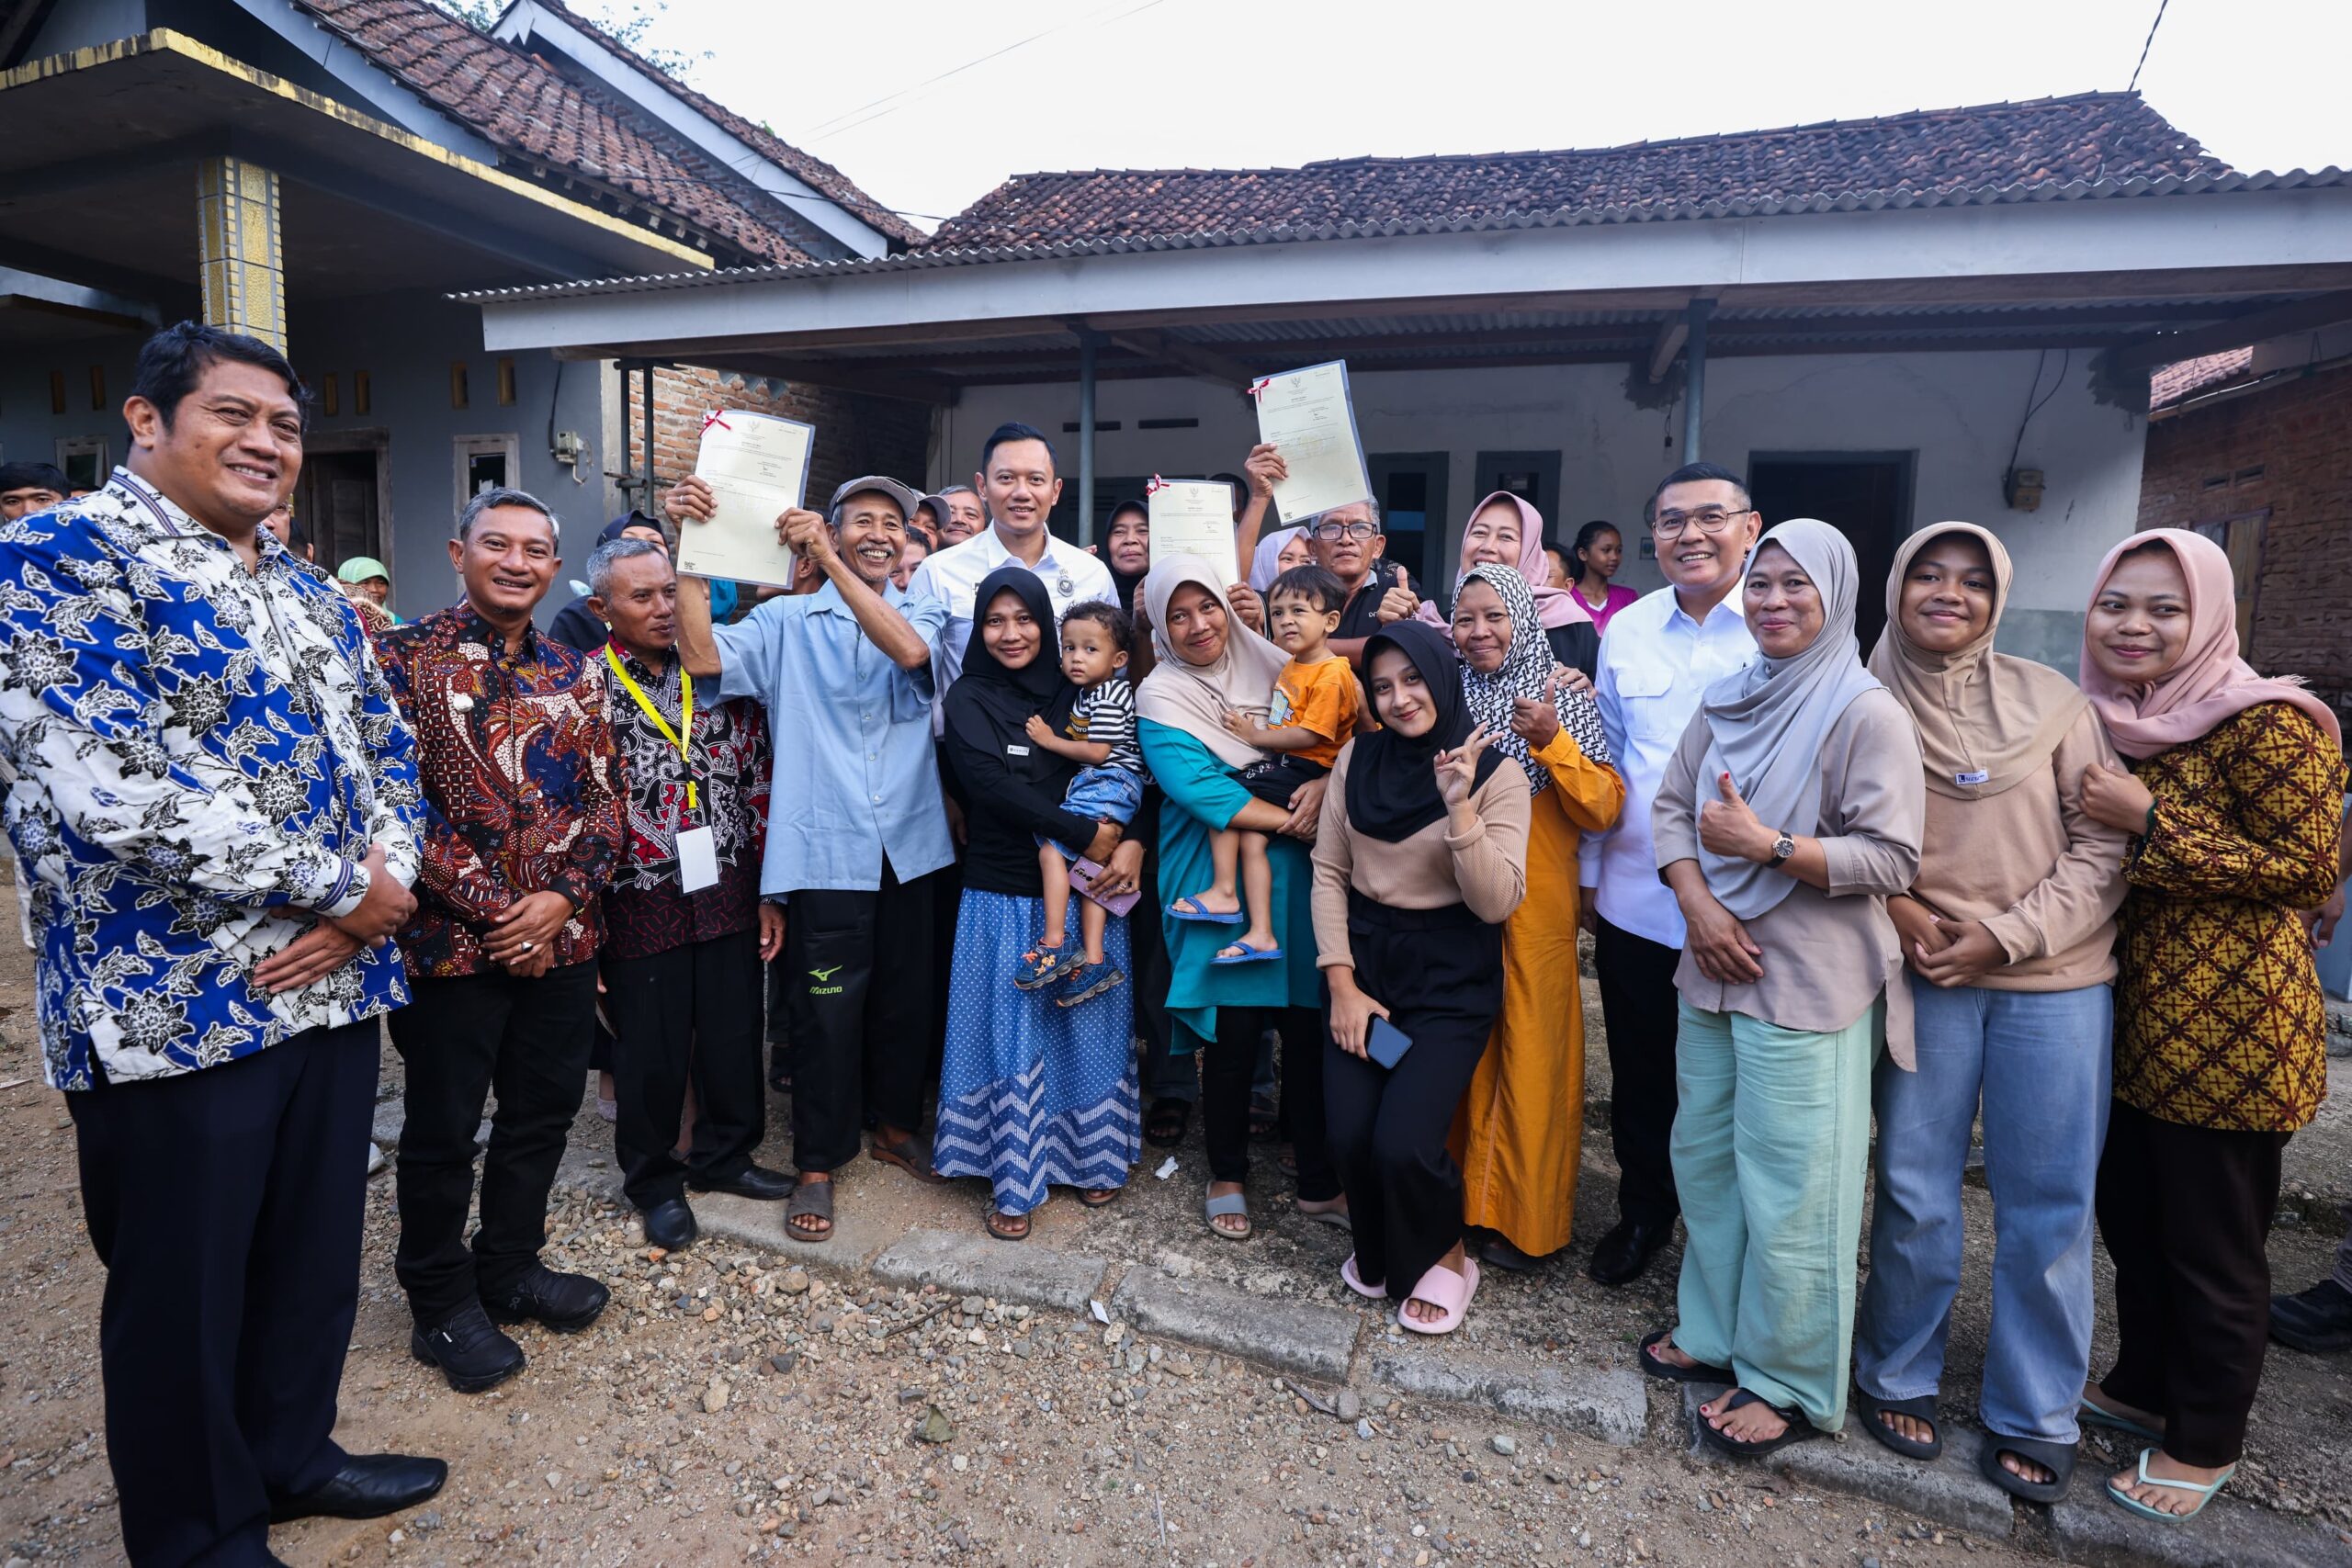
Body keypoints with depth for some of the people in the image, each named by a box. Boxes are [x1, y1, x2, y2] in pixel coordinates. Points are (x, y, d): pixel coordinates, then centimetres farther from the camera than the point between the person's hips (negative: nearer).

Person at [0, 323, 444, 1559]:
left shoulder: (310, 594, 12)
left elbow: (387, 752, 12)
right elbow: (105, 792, -22)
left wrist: (378, 890, -8)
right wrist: (343, 887, -16)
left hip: (333, 983, 7)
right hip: (174, 1005, -6)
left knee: (315, 1258, 20)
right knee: (183, 1293, 12)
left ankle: (292, 1458, 42)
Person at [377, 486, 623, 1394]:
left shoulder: (575, 674, 8)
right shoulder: (405, 658, -7)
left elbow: (603, 799, 7)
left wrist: (562, 897, -9)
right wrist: (493, 909, -16)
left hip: (562, 937, 5)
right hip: (451, 939, -4)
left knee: (542, 1115, 16)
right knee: (442, 1131, 10)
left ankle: (511, 1268, 37)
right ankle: (442, 1302, 30)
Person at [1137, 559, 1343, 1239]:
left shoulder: (1268, 663, 9)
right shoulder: (1160, 696, -2)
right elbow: (1196, 785, -16)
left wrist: (1326, 785, -15)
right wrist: (1287, 820, -18)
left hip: (1296, 876, 3)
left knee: (1311, 1027, 5)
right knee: (1235, 1035, 1)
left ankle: (1320, 1182, 23)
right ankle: (1227, 1176, 26)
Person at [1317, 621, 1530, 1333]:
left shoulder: (1497, 775, -7)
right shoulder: (1358, 758, 1)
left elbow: (1496, 902, -15)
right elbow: (1329, 872, 2)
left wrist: (1458, 807, -26)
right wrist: (1341, 983, -4)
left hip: (1450, 979, -3)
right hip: (1366, 962, 3)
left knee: (1402, 1141, -16)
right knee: (1347, 1135, -8)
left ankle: (1441, 1256, 18)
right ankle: (1380, 1247, 26)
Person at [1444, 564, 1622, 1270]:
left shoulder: (1562, 697, -3)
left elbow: (1604, 808, -11)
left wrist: (1550, 740, -22)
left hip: (1535, 911, -3)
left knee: (1530, 1059, 2)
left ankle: (1523, 1217, 19)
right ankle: (1462, 1194, 28)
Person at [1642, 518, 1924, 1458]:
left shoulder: (1866, 713, -10)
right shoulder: (1727, 700, 9)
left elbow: (1893, 860, -14)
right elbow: (1673, 807, 9)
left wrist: (1767, 844, -21)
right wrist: (1699, 904, -6)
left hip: (1809, 984, -7)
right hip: (1716, 967, 7)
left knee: (1787, 1187, 0)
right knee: (1703, 1158, 17)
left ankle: (1791, 1384, 20)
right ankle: (1715, 1332, 36)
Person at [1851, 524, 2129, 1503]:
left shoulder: (2050, 700, 1)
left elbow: (2101, 845, 0)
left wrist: (2007, 934, -11)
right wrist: (1896, 909, -11)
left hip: (2055, 981, 1)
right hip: (1924, 978, 0)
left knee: (2049, 1204, 6)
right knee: (1915, 1192, 5)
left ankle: (2033, 1416, 23)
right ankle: (1898, 1376, 26)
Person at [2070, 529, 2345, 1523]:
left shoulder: (2267, 724, -13)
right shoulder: (2105, 723, 9)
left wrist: (2147, 824, -22)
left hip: (2230, 1029, -7)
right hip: (2129, 1017, 7)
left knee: (2212, 1245, 8)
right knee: (2129, 1216, 18)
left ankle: (2204, 1442, 27)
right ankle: (2141, 1388, 38)